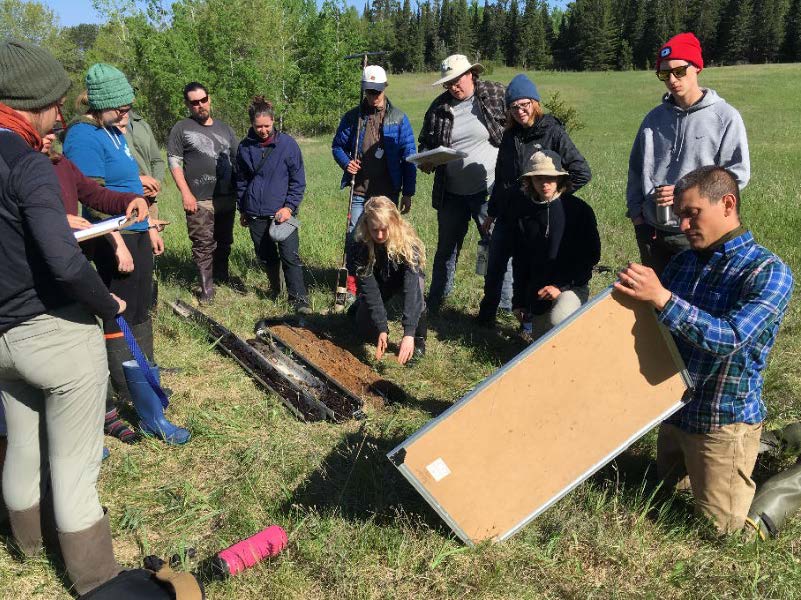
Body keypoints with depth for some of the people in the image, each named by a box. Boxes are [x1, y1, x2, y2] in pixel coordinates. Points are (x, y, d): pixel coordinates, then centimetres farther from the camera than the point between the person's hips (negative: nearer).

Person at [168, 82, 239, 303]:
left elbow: (237, 159, 19)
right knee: (203, 244, -4)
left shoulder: (224, 128, 15)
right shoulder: (181, 129, 2)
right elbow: (174, 162, -3)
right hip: (199, 200, -4)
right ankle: (207, 289, 3)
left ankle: (222, 277, 30)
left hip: (227, 198, 4)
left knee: (224, 241, 13)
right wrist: (185, 193, -11)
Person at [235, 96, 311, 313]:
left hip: (282, 212, -3)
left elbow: (298, 180, -3)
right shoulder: (245, 147, 4)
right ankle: (275, 291, 31)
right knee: (266, 258, 13)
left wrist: (290, 206, -12)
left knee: (290, 257, -8)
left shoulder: (287, 143, -5)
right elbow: (241, 181, 15)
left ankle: (299, 299, -3)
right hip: (256, 214, 3)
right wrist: (242, 209, 17)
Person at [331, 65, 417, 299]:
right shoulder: (352, 117, 5)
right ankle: (352, 286, 11)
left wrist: (408, 193, -3)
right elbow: (337, 146, 15)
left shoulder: (398, 118, 1)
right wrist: (346, 162, -8)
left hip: (388, 192, -1)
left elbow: (409, 156, 1)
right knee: (354, 239, -1)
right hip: (360, 191, 1)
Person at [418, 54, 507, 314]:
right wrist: (425, 159, -6)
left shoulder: (496, 95, -3)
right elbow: (426, 141, 16)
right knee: (446, 248, 16)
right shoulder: (439, 106, 6)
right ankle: (434, 303, 31)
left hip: (489, 189, -3)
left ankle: (506, 303, 16)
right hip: (451, 194, 4)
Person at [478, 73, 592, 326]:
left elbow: (582, 173, -12)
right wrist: (491, 213, 18)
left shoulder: (553, 132, -9)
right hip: (506, 216, 5)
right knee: (494, 268, 11)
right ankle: (486, 315, 29)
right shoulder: (510, 136, 8)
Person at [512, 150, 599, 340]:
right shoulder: (525, 213, 3)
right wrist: (519, 301, 7)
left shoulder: (579, 209, -8)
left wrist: (560, 286, -16)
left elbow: (592, 255, -8)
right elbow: (520, 261, 8)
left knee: (557, 321, -35)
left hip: (572, 286, -5)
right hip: (537, 292, 5)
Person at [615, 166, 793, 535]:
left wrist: (661, 297, -37)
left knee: (723, 526, 7)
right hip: (675, 408, 7)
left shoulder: (768, 272, -19)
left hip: (724, 419, -6)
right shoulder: (683, 262, 0)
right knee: (667, 487, 25)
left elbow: (728, 338, -32)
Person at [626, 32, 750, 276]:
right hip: (652, 230, 4)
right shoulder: (654, 118, 9)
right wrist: (636, 212, 5)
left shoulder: (725, 116, -5)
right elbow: (636, 168, 14)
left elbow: (738, 172, -8)